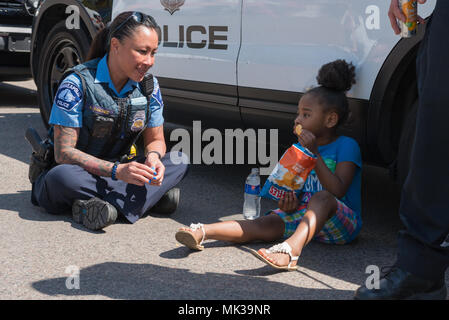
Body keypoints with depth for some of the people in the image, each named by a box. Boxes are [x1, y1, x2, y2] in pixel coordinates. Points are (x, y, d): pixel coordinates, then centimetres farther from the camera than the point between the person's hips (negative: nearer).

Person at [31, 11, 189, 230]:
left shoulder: (149, 85, 0)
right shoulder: (77, 83, -17)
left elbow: (155, 139, 8)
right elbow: (63, 152, -21)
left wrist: (153, 157, -19)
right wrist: (117, 171, -34)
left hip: (121, 171, 5)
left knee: (180, 161, -15)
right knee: (61, 177, -38)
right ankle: (154, 196, -31)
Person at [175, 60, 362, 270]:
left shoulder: (346, 146, -6)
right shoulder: (303, 147, 13)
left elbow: (338, 191, -19)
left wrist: (315, 153, -23)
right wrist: (291, 201, -9)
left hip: (343, 224, -5)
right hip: (304, 215, 6)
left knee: (323, 198, -37)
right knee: (263, 225, -19)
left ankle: (290, 250, -60)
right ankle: (202, 232, -35)